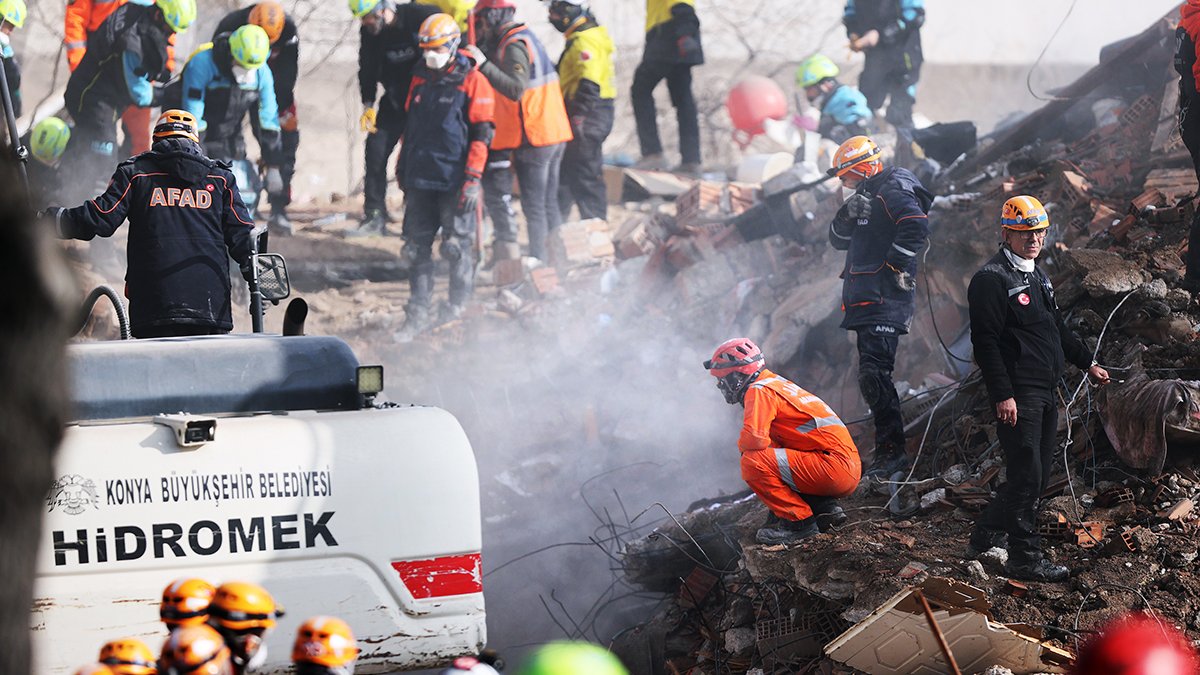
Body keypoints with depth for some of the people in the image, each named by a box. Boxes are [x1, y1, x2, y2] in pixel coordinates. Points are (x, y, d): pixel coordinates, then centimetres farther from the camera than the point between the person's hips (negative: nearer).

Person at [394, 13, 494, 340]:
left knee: (458, 247, 2)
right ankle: (418, 312, 10)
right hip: (420, 178, 6)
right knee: (417, 248, 5)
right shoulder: (420, 79, 12)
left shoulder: (472, 82, -7)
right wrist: (403, 167, 22)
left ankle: (457, 308, 15)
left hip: (454, 183, -6)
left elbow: (481, 135, -9)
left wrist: (472, 179, -15)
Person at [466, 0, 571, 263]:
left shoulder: (513, 46, -15)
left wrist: (484, 64, -32)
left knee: (534, 207, -6)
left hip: (532, 138, -9)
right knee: (549, 204, 14)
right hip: (554, 134, 9)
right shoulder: (526, 36, 16)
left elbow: (516, 89, -28)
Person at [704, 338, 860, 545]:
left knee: (753, 462, -18)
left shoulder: (760, 391, -8)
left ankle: (798, 520, -11)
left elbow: (755, 438, -23)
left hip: (835, 466, -10)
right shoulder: (776, 383, 22)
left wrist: (742, 446, -1)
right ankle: (824, 507, 13)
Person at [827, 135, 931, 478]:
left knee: (874, 373, -17)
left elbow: (916, 225, -25)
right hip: (867, 299, 11)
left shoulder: (893, 190, -8)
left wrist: (895, 266, -20)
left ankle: (891, 452, -17)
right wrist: (848, 215, 2)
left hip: (885, 297, -11)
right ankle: (889, 449, 15)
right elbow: (839, 240, 22)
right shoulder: (867, 196, 23)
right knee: (871, 376, 11)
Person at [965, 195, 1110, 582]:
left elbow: (1057, 328, 31)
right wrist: (1002, 395, -22)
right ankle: (1025, 560, -2)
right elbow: (986, 343, -17)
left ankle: (985, 536, 24)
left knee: (1037, 476, 12)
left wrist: (1087, 363, 32)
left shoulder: (1037, 277, 19)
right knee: (1027, 477, -8)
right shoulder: (992, 280, -11)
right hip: (1018, 396, -10)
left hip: (1045, 392, 10)